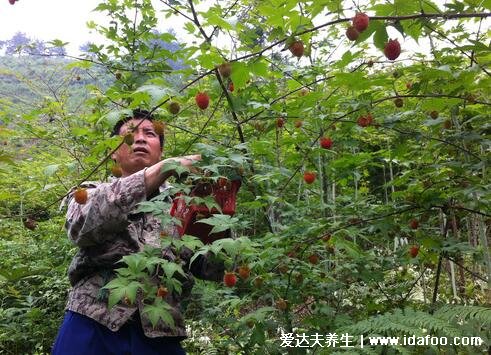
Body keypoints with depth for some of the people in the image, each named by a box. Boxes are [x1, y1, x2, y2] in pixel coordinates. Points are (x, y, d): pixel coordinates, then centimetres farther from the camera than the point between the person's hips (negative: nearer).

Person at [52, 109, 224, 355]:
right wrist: (164, 168, -22)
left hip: (159, 335, 2)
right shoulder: (91, 193, 11)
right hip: (93, 326, -1)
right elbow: (82, 226, -15)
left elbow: (213, 268, 2)